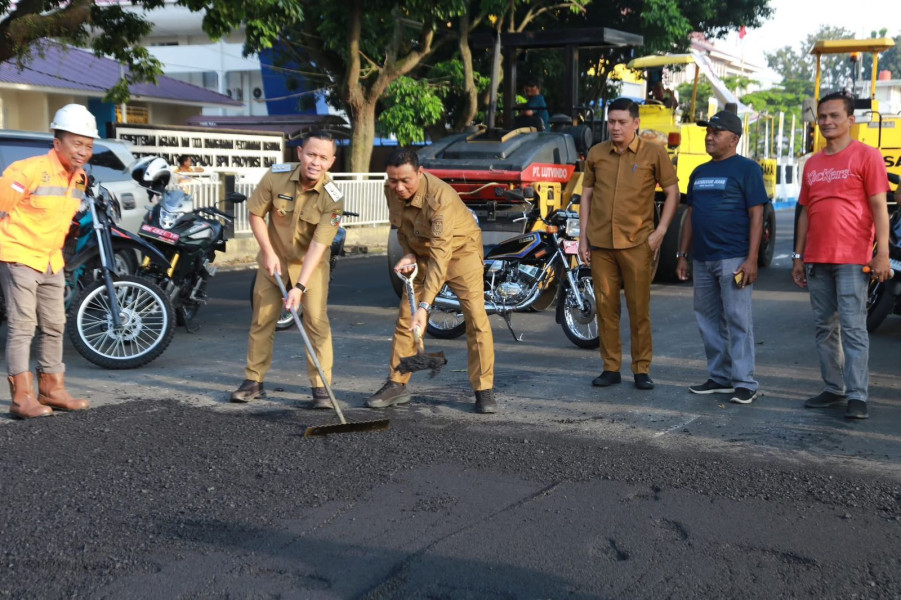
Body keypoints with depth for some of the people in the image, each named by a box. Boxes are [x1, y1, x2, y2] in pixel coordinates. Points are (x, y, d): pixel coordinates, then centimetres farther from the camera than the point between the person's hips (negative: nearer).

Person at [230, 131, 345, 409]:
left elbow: (318, 245, -28)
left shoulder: (333, 198, -24)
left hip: (311, 264, -2)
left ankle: (321, 387, -4)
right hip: (274, 259, 2)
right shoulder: (276, 176, -18)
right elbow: (255, 213, -5)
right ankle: (254, 381, 20)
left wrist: (300, 287, -33)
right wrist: (268, 253, -12)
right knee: (262, 320, 7)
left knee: (317, 321, -12)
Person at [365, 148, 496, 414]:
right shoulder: (392, 191, -14)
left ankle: (484, 391, -8)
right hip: (422, 251, 6)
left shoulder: (440, 197, -36)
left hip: (460, 248, -6)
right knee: (405, 317, 1)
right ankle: (397, 385, 12)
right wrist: (408, 254, -11)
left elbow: (441, 256, -41)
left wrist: (425, 306, -46)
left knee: (476, 318, -16)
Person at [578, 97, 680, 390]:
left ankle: (642, 369, 11)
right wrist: (583, 236, 9)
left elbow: (672, 192, 4)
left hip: (636, 243, -3)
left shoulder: (654, 153, 0)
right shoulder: (596, 154, 8)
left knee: (639, 308, 1)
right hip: (600, 244, 3)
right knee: (605, 307, 6)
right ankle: (611, 368, 15)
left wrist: (661, 231, -5)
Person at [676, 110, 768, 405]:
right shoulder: (699, 172, 16)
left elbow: (756, 215, -9)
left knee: (737, 320, -6)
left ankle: (744, 382, 0)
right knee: (708, 319, 10)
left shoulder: (747, 169, -4)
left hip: (733, 259, -7)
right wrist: (683, 254, 15)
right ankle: (720, 377, 21)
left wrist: (751, 259, -16)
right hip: (702, 259, 7)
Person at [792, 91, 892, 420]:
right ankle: (833, 389, 19)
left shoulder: (866, 155, -3)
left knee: (853, 327, -7)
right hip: (816, 260, 6)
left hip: (852, 260, -6)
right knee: (825, 327, 10)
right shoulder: (812, 164, 14)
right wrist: (798, 256, 14)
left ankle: (857, 396, -4)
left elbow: (879, 207, -7)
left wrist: (882, 254, -13)